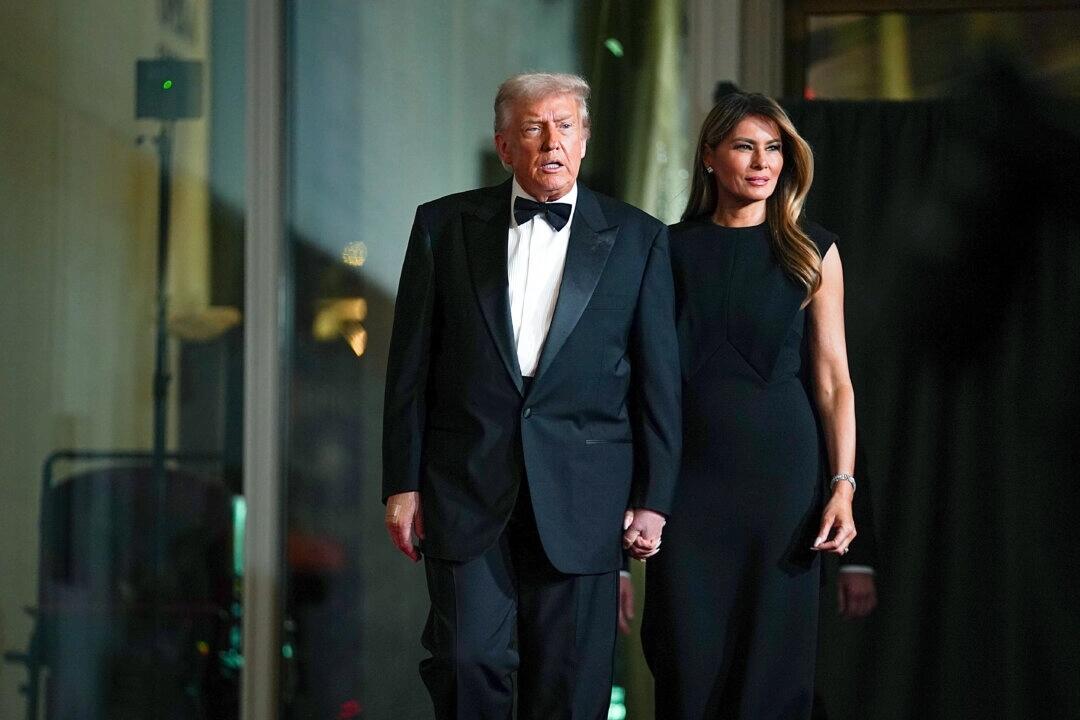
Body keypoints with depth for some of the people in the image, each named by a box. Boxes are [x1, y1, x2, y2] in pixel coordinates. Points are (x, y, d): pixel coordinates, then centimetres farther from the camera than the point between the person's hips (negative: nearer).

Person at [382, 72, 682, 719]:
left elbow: (659, 380, 5)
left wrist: (652, 499, 1)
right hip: (467, 492, 0)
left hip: (580, 495, 0)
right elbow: (410, 368, 7)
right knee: (468, 664, -7)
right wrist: (402, 484, 2)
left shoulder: (638, 239, 5)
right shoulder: (445, 225, 6)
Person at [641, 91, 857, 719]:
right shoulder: (673, 250, 6)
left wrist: (843, 486, -8)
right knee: (687, 650, 1)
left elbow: (833, 380, 2)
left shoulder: (812, 253, 4)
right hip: (690, 471, 1)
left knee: (771, 650, 2)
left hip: (782, 468, -1)